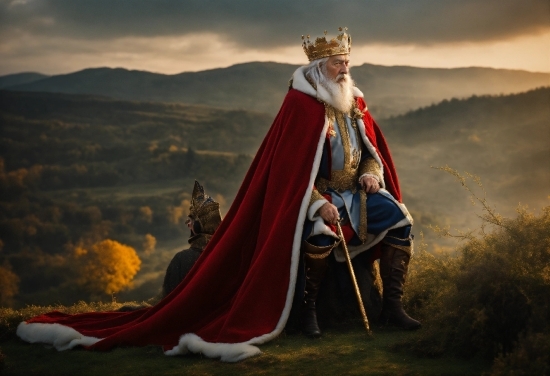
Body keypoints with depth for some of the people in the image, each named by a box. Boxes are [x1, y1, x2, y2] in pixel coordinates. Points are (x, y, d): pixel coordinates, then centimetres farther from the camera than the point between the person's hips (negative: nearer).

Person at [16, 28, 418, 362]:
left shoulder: (354, 103, 9)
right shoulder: (301, 104, -13)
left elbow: (373, 150, 16)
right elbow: (290, 166, -18)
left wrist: (371, 175, -6)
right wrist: (319, 203, -26)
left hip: (354, 190, 7)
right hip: (311, 195, -7)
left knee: (399, 221, -15)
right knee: (320, 234, -38)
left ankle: (393, 305, -8)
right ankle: (307, 307, -18)